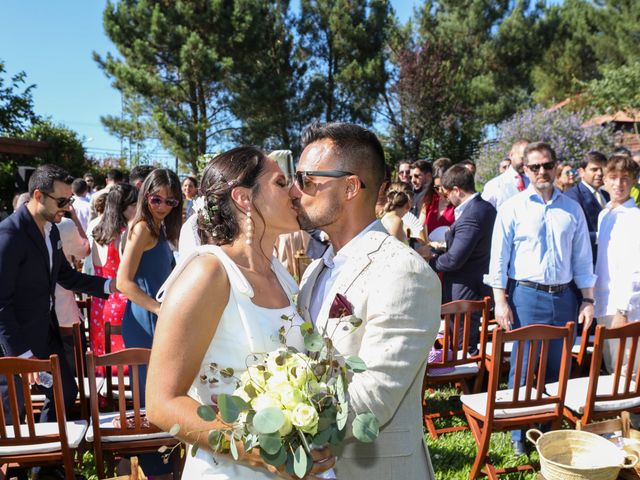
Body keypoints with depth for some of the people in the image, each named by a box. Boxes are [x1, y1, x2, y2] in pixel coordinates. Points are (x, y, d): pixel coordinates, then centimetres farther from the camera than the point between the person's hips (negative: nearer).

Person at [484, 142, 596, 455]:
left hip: (564, 296, 4)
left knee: (558, 367, 11)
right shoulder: (512, 207, -1)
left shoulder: (572, 209, 9)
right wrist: (500, 301, -9)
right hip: (526, 295, -3)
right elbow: (499, 257, -4)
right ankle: (519, 433, 17)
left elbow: (582, 257, 13)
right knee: (524, 365, 2)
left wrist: (587, 299, 8)